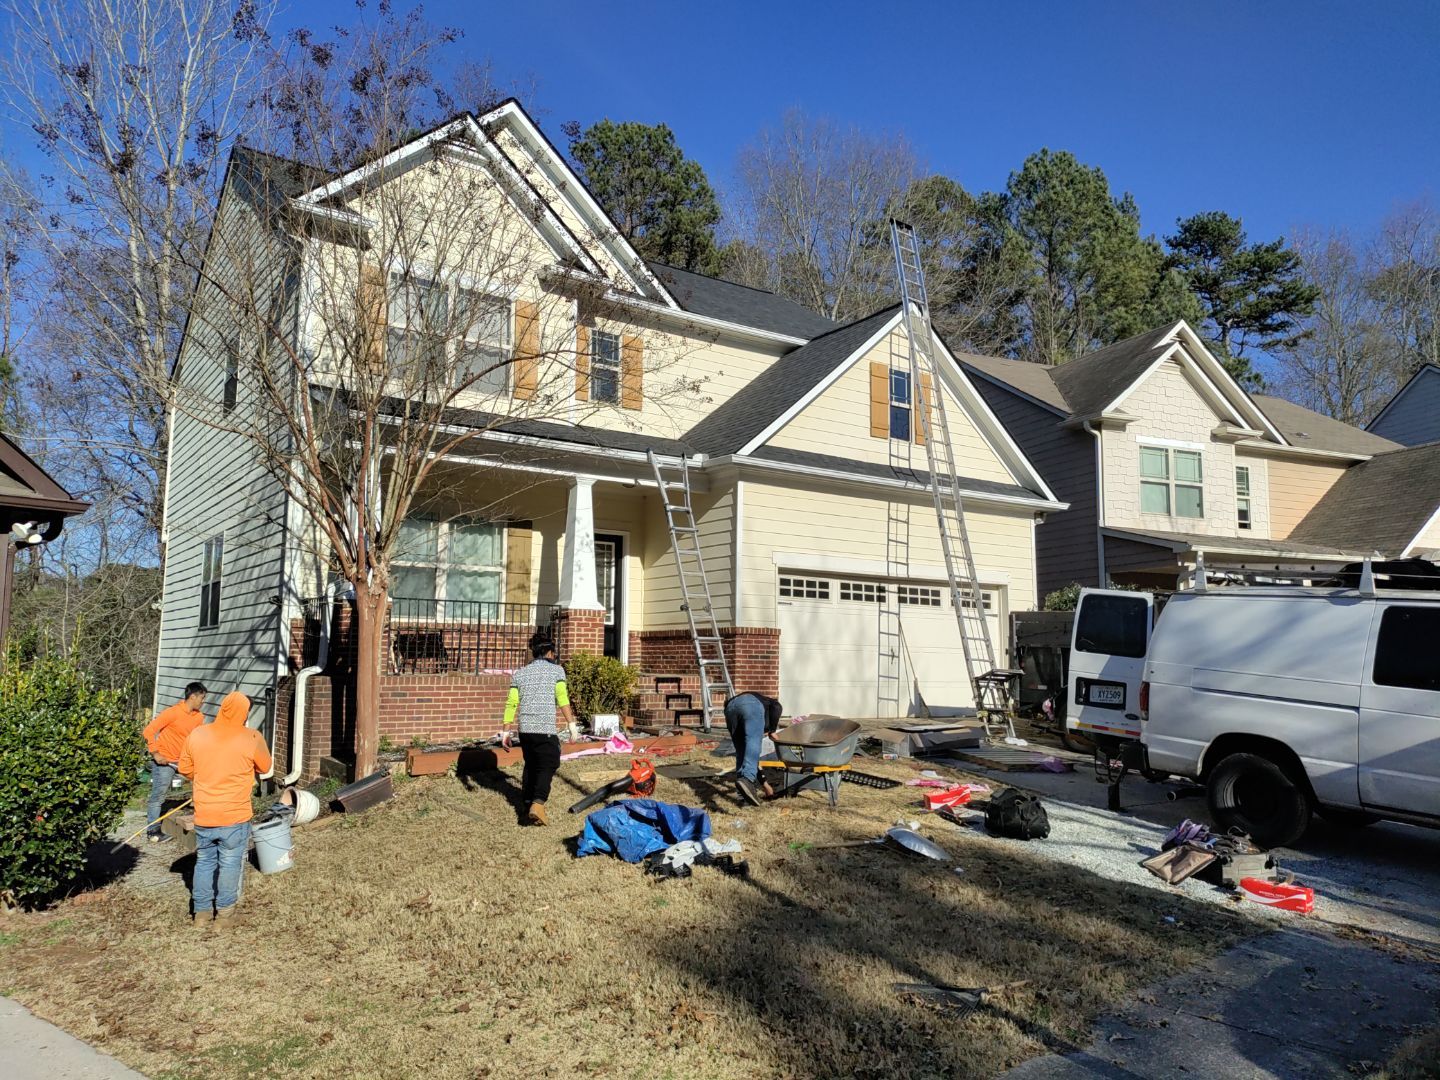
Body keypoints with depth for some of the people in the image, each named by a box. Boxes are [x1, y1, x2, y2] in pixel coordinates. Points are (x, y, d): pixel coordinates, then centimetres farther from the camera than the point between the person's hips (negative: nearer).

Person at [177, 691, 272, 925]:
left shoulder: (197, 734, -4)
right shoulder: (249, 739, -12)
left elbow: (185, 769, 7)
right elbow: (264, 767, 4)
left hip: (203, 816, 3)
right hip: (235, 817, -3)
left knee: (204, 861, 17)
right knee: (230, 863, 9)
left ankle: (201, 910, 24)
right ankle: (224, 910, 16)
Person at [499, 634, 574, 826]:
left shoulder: (520, 673, 12)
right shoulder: (556, 670, 2)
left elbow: (511, 703, 6)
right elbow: (562, 699, -7)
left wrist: (505, 730, 10)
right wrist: (571, 722, -2)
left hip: (524, 729, 5)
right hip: (546, 729, -4)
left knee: (530, 765, 20)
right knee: (547, 766, -1)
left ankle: (527, 802, 25)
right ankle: (537, 803, -20)